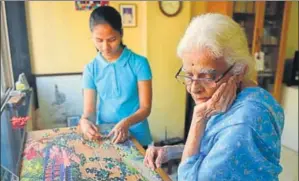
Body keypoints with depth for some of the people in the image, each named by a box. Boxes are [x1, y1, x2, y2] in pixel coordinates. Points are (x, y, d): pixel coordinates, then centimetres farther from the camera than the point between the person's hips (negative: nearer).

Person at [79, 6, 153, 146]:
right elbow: (89, 110, 0)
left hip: (137, 137, -3)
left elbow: (145, 108, -7)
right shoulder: (91, 69, 1)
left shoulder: (139, 63, -7)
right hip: (104, 136, 4)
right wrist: (84, 121, -22)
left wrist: (126, 122, -25)